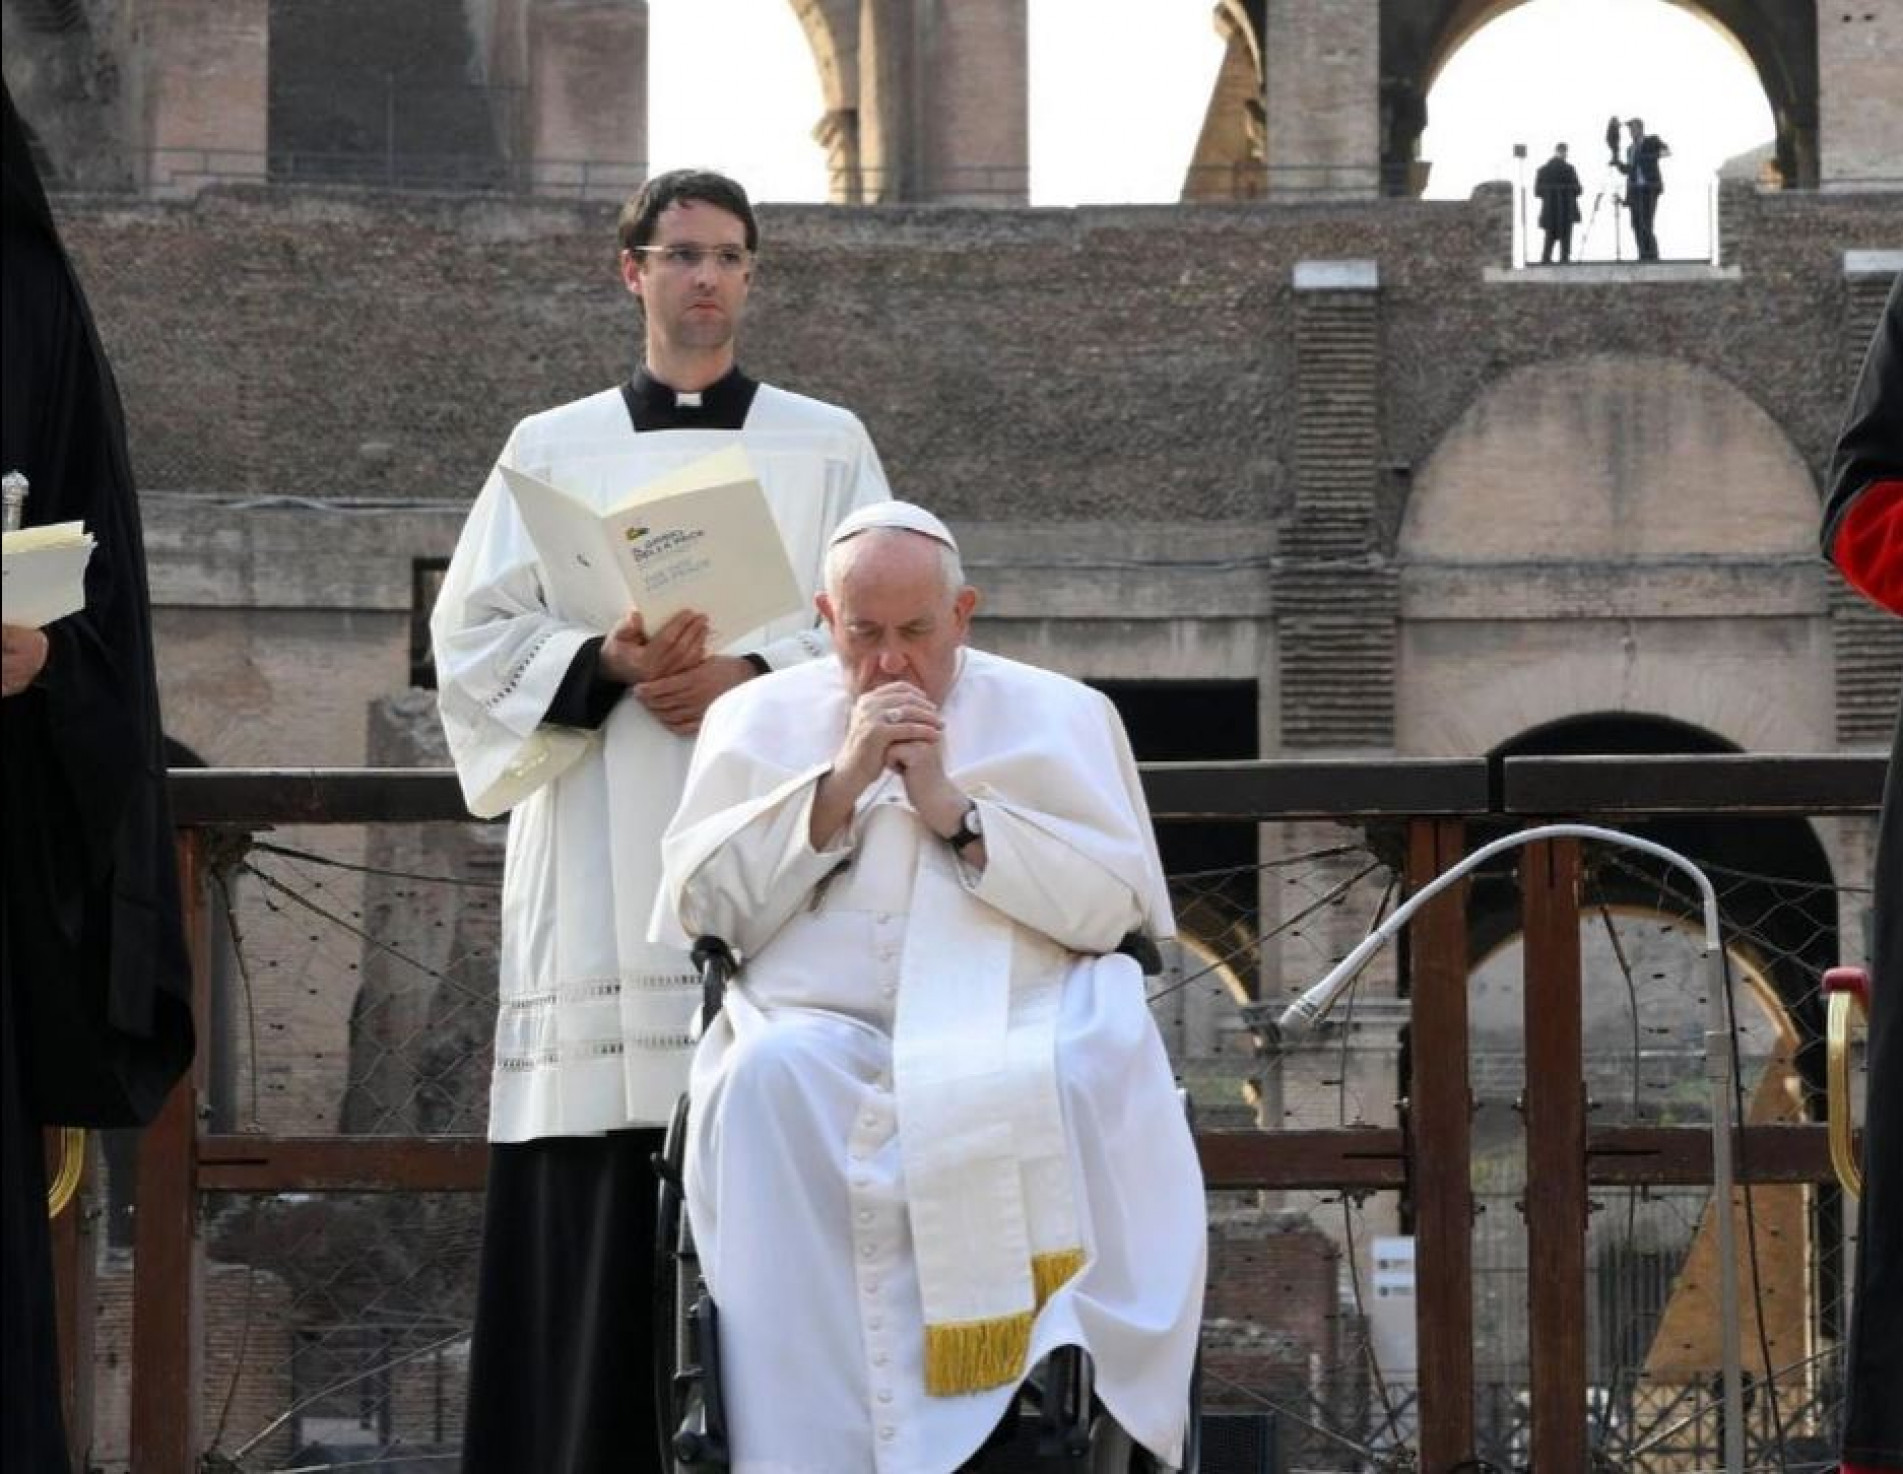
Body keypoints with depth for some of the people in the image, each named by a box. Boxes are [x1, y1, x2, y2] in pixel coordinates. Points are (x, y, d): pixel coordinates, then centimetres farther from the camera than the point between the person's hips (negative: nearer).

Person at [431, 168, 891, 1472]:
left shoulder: (828, 446, 13)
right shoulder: (550, 450, 14)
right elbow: (477, 641, 6)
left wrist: (751, 676, -13)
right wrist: (607, 665, -12)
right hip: (602, 869, 1)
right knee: (596, 1193, -6)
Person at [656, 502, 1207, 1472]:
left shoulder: (1061, 717, 15)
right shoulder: (756, 719, 18)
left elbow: (1115, 905, 3)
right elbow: (698, 907, 5)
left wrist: (958, 812, -5)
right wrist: (838, 784, -3)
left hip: (1012, 1037, 0)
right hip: (818, 1038, 1)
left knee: (1101, 1062, -35)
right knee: (770, 1077, -35)